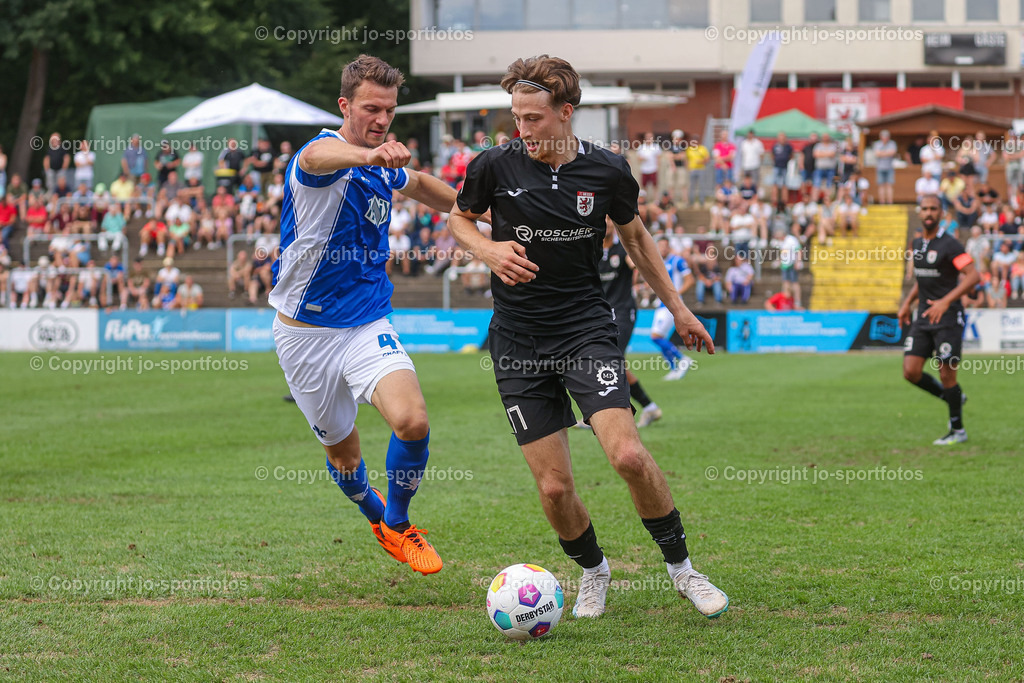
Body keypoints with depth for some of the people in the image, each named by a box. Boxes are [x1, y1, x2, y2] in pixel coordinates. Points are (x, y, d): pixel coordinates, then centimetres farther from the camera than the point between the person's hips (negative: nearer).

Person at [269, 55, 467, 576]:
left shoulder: (386, 167, 3)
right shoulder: (323, 153, -19)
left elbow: (416, 183, 30)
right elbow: (320, 156, -48)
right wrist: (367, 155, -70)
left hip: (368, 327, 4)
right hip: (306, 333, -4)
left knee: (412, 420, -22)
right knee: (343, 451, 10)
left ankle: (397, 524, 3)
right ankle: (375, 515, 44)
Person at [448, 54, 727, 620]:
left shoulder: (607, 172, -4)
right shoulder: (495, 165, -6)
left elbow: (634, 236, 15)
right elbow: (459, 219, 13)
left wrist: (678, 309, 20)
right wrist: (488, 249, -9)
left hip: (587, 329, 0)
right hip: (518, 339, 1)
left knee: (628, 454, -20)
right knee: (553, 487, -4)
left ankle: (680, 566, 2)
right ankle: (592, 571, 25)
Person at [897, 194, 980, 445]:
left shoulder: (949, 244, -13)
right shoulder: (918, 244, 11)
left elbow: (973, 276, -19)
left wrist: (945, 302, -27)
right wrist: (907, 303, 18)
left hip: (948, 318, -7)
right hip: (923, 317, 7)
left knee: (946, 374, -4)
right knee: (911, 372, -1)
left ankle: (958, 431, 12)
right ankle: (953, 399, 23)